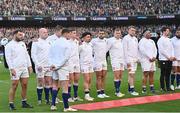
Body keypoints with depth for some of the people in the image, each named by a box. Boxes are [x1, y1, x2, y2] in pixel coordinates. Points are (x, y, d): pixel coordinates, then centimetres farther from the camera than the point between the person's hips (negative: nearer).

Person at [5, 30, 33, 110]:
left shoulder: (22, 44, 14)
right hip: (15, 69, -6)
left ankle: (24, 102, 17)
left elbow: (27, 55, 19)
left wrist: (29, 66, 13)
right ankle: (11, 104, 3)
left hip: (24, 68, 6)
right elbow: (8, 58, -10)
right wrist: (11, 69, -17)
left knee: (25, 85, 7)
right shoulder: (9, 45, -6)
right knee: (14, 86, -5)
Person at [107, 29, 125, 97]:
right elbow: (106, 49, -6)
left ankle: (118, 91, 13)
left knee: (120, 76, 6)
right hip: (115, 60, -7)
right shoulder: (111, 40, -7)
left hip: (121, 60, 7)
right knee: (117, 76, -11)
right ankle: (117, 92, -8)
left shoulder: (121, 40, 13)